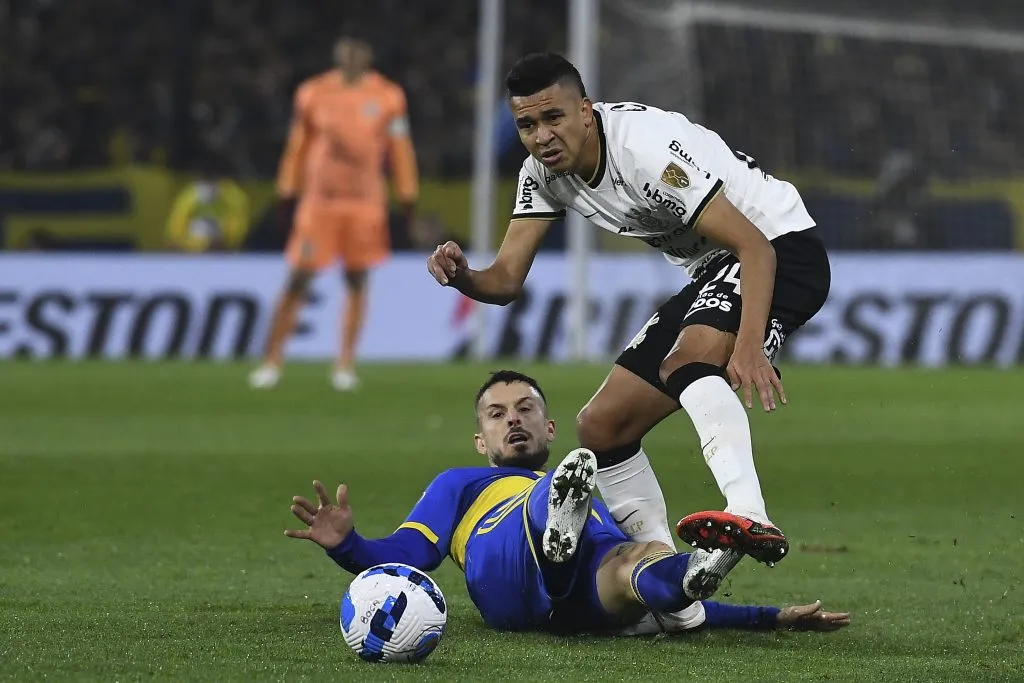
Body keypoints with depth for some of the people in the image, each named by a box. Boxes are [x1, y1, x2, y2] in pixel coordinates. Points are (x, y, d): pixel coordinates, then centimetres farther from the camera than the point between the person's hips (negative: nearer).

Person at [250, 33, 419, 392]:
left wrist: (407, 197, 5)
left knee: (356, 280, 4)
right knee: (299, 279, -3)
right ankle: (272, 360, 1)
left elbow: (400, 149, 6)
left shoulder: (387, 97, 0)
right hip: (319, 199, -1)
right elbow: (298, 146, 10)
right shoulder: (313, 94, 1)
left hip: (366, 201, 1)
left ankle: (346, 365, 11)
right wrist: (288, 192, 11)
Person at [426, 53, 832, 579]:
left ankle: (750, 520, -53)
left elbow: (755, 246, -30)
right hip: (712, 275, 9)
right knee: (602, 426, 4)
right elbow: (506, 280, -3)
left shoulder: (645, 147, -28)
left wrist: (749, 344, -43)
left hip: (782, 248, -9)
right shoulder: (543, 172, -4)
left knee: (687, 359, -38)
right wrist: (461, 277, -28)